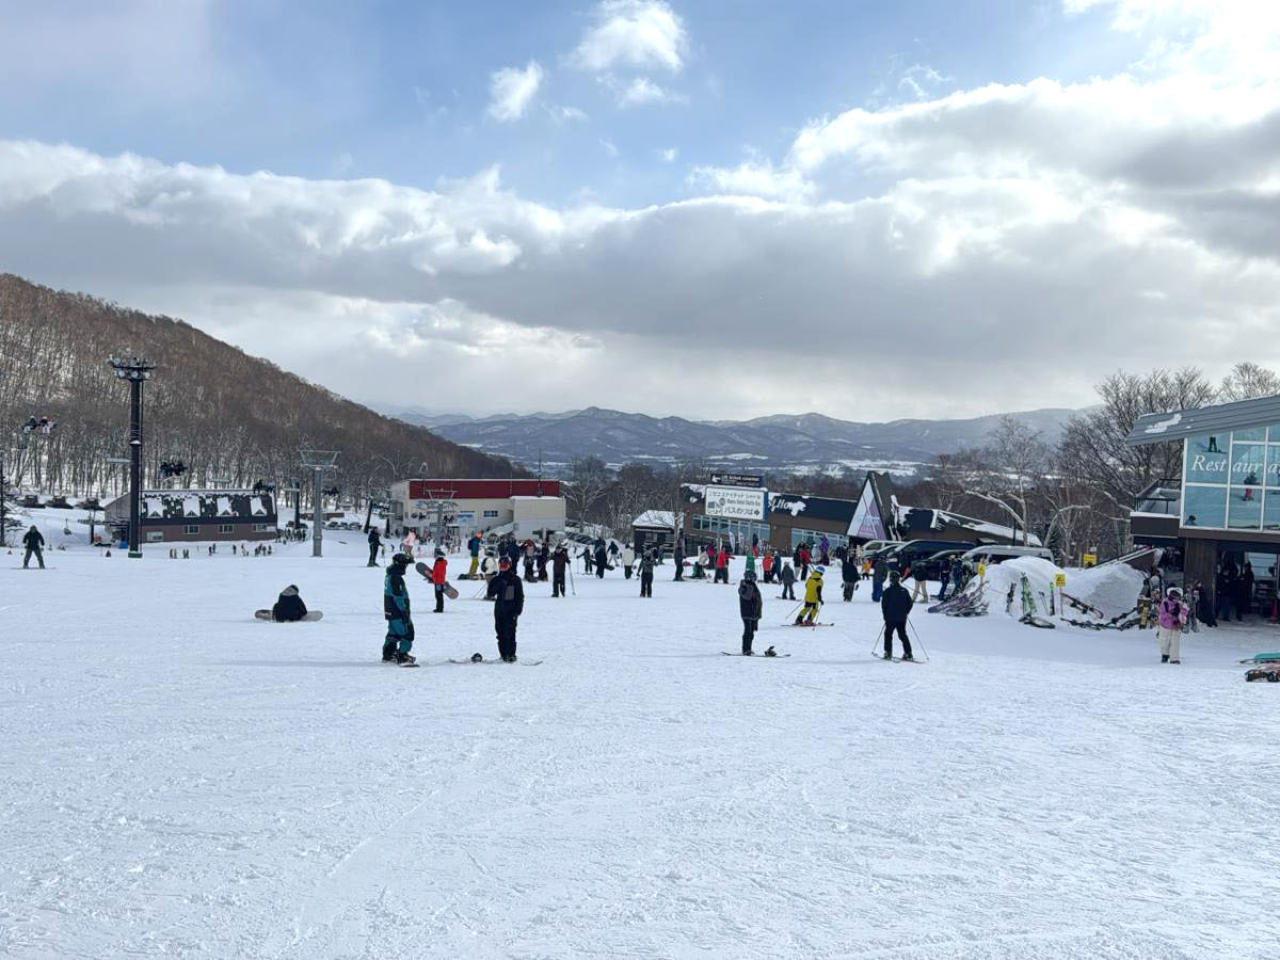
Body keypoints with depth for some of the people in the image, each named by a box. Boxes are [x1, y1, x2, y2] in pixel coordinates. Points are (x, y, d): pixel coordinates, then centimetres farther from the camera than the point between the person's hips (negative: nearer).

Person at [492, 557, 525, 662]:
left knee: (509, 633, -11)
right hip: (499, 609, 5)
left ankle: (511, 655, -8)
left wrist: (518, 611, -8)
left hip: (511, 610, -5)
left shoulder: (515, 579, 0)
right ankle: (503, 654, 12)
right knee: (500, 633, 5)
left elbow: (520, 596, -1)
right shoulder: (496, 579, 12)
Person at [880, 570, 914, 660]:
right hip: (902, 618, 4)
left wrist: (885, 615, 5)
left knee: (888, 634, 9)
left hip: (890, 618, -3)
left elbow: (884, 604, -7)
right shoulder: (904, 590, 2)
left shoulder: (887, 591, -9)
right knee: (903, 635, 11)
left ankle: (888, 653, 2)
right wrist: (906, 613, 17)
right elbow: (910, 603, 6)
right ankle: (908, 653, 4)